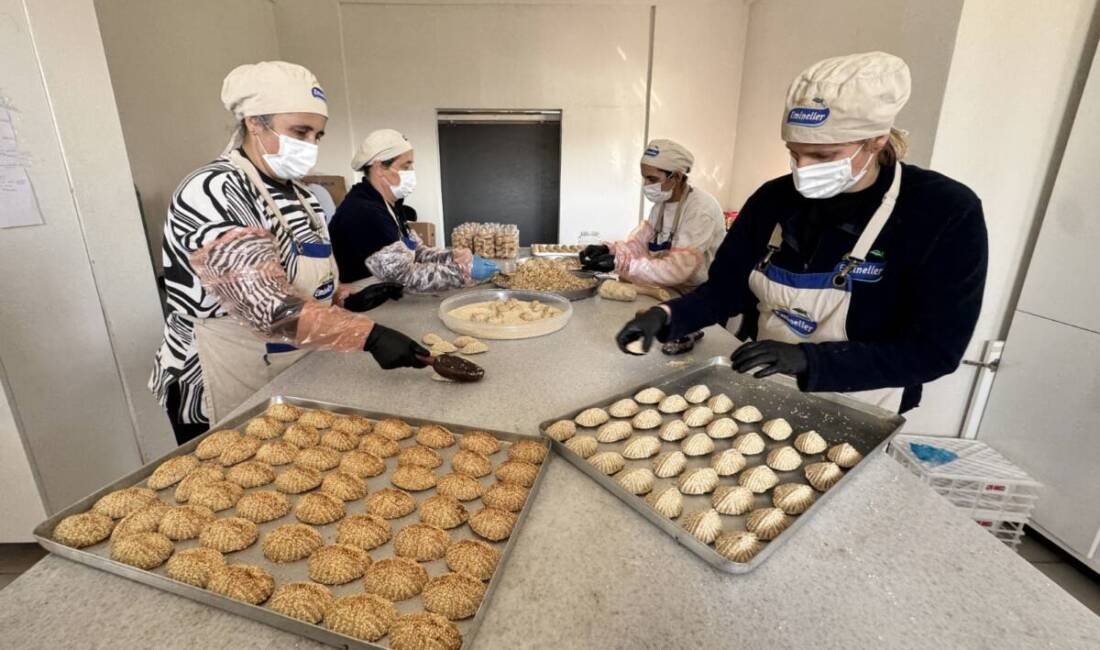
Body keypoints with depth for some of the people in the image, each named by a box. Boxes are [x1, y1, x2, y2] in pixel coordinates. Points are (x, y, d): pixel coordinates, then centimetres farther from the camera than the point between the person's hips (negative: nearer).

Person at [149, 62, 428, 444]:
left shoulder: (296, 193, 4)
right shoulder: (211, 192, -21)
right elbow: (266, 305, -33)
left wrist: (343, 299, -1)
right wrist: (369, 334, -39)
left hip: (291, 383, 8)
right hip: (227, 400, -7)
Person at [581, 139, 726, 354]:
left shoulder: (701, 209, -24)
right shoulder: (662, 202, 4)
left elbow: (677, 269, -30)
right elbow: (640, 243, 1)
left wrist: (619, 263, -33)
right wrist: (609, 250, -18)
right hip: (673, 290, 8)